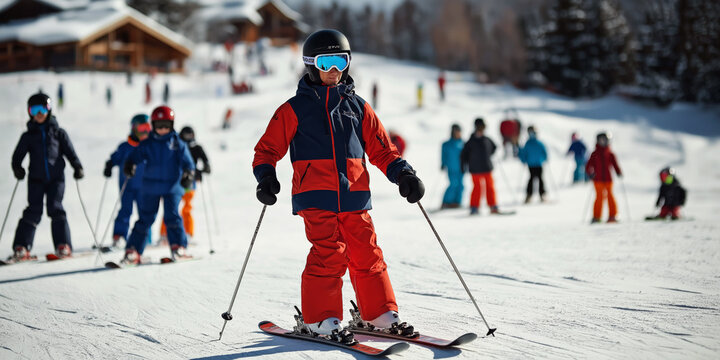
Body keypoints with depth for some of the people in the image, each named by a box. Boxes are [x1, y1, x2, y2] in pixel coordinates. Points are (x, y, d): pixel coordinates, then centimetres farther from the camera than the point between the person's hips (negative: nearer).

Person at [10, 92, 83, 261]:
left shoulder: (58, 133, 10)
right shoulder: (28, 136, 12)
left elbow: (70, 152, 7)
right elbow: (18, 155, 7)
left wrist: (77, 167, -9)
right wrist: (17, 168, -14)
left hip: (56, 178, -1)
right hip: (36, 179, 1)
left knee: (55, 208, -13)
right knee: (33, 211, -8)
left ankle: (63, 246, -12)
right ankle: (21, 247, -6)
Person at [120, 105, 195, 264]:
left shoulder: (178, 144, 2)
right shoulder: (147, 144, 5)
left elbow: (187, 162, -1)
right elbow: (135, 156, 2)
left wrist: (188, 175, -19)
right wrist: (129, 166, -19)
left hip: (172, 187, -1)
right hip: (151, 187, 1)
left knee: (172, 217, -14)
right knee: (145, 219, 3)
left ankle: (178, 247, -5)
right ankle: (133, 251, 6)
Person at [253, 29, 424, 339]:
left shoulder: (358, 107, 17)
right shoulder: (294, 109, 8)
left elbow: (381, 149, 18)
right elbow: (267, 148, 10)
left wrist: (403, 174, 4)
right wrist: (266, 177, -8)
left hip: (354, 197, 3)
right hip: (315, 196, -3)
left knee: (367, 254, 1)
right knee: (329, 254, -13)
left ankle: (380, 313, 15)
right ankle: (321, 318, -2)